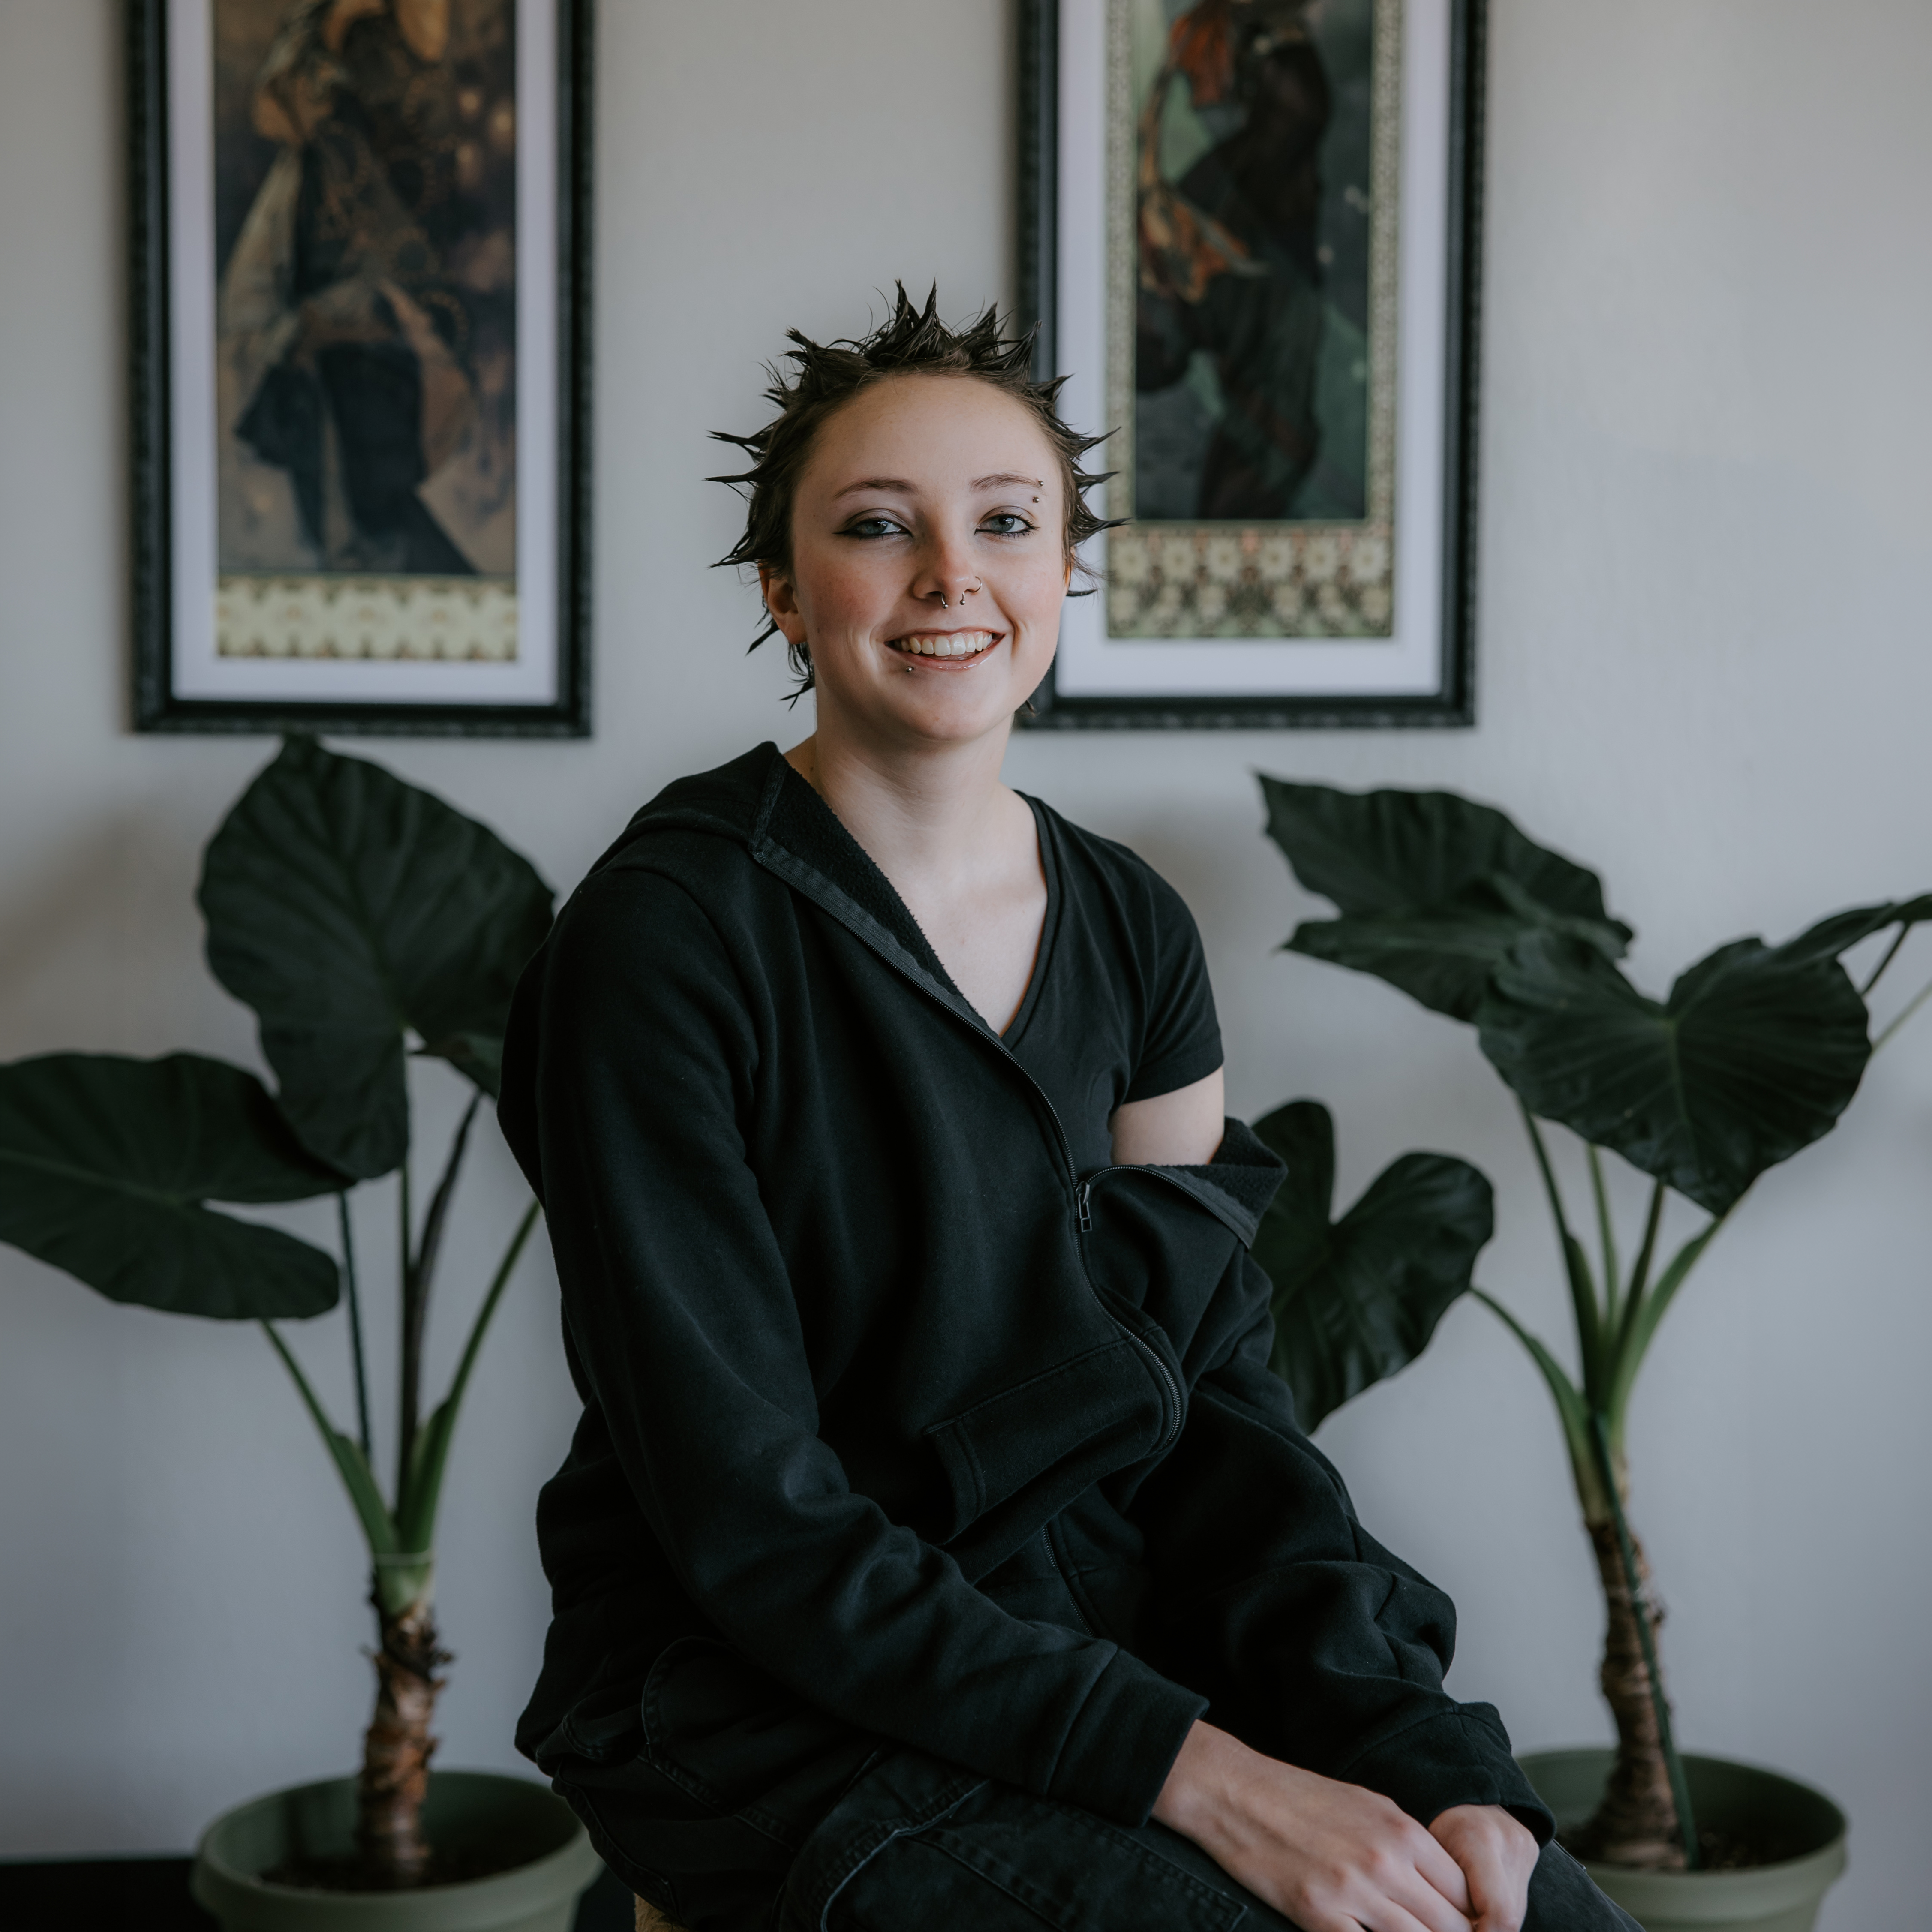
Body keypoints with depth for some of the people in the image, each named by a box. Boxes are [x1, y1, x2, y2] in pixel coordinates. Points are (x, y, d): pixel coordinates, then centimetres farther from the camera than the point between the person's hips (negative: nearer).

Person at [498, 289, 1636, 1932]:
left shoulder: (1132, 929, 6)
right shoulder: (667, 938, -12)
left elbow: (1218, 1398, 3)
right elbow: (751, 1514, -15)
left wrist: (1426, 1764, -12)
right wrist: (1193, 1774, -21)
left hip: (1111, 1636, 5)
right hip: (779, 1715, -4)